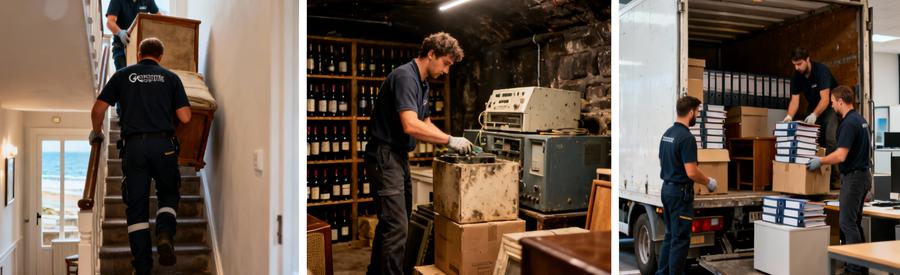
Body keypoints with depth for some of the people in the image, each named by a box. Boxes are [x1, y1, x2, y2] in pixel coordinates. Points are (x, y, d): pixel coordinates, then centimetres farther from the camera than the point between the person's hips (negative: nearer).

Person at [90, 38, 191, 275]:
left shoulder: (122, 75, 12)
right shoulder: (171, 77, 10)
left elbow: (98, 110, 9)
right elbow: (185, 117, 4)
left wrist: (96, 133, 28)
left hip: (133, 146, 1)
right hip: (163, 144, 0)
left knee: (136, 206, 6)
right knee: (168, 194, 19)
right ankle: (165, 234, -8)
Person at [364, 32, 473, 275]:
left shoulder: (423, 82, 13)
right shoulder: (405, 76, -18)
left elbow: (425, 124, 20)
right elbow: (411, 126, -29)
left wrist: (451, 142, 4)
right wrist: (449, 140, -21)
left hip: (399, 156, 10)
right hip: (385, 156, -10)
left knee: (391, 222, 17)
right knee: (396, 227, -11)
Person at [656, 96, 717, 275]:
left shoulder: (667, 134, 10)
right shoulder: (686, 137, -20)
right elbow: (692, 172, -23)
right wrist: (709, 182, -6)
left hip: (667, 188, 10)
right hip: (680, 192, -10)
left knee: (670, 235, 17)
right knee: (680, 238, -2)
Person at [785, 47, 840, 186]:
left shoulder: (821, 70, -25)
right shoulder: (796, 76, -8)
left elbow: (825, 98, -31)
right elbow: (795, 100, -11)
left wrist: (814, 115, -44)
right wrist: (789, 116, -28)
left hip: (830, 106, -5)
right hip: (813, 107, 6)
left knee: (831, 140, -17)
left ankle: (834, 178, -16)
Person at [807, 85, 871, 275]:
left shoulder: (848, 123, -19)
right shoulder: (860, 119, 13)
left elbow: (841, 156, -24)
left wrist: (820, 161, -10)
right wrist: (826, 159, 24)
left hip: (853, 177, -10)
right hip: (861, 174, 10)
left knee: (847, 222, -6)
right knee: (854, 222, 14)